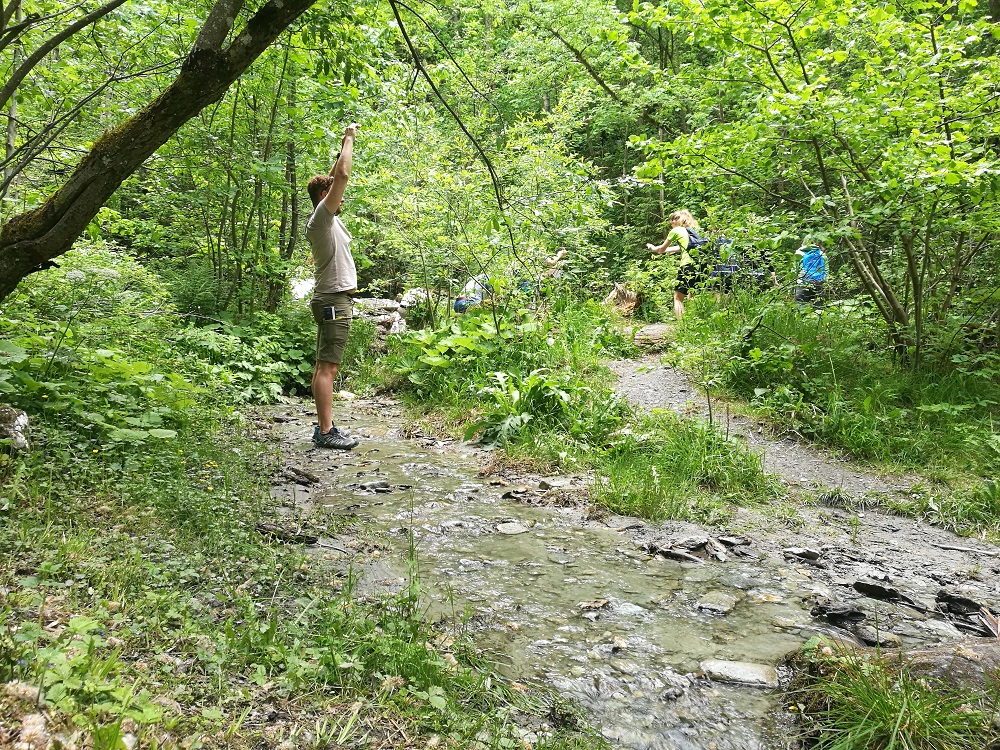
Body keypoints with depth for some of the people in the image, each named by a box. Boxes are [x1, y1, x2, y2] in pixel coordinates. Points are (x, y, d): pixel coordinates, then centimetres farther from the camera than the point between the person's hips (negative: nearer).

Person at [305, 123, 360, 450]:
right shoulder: (321, 218, -9)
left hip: (333, 299, 10)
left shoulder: (327, 220, 17)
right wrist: (349, 138, -4)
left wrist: (343, 146, 26)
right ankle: (326, 432, -11)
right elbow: (342, 175, -15)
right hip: (334, 300, -10)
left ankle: (324, 428, 14)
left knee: (325, 366, 9)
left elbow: (335, 177, 30)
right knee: (328, 366, -11)